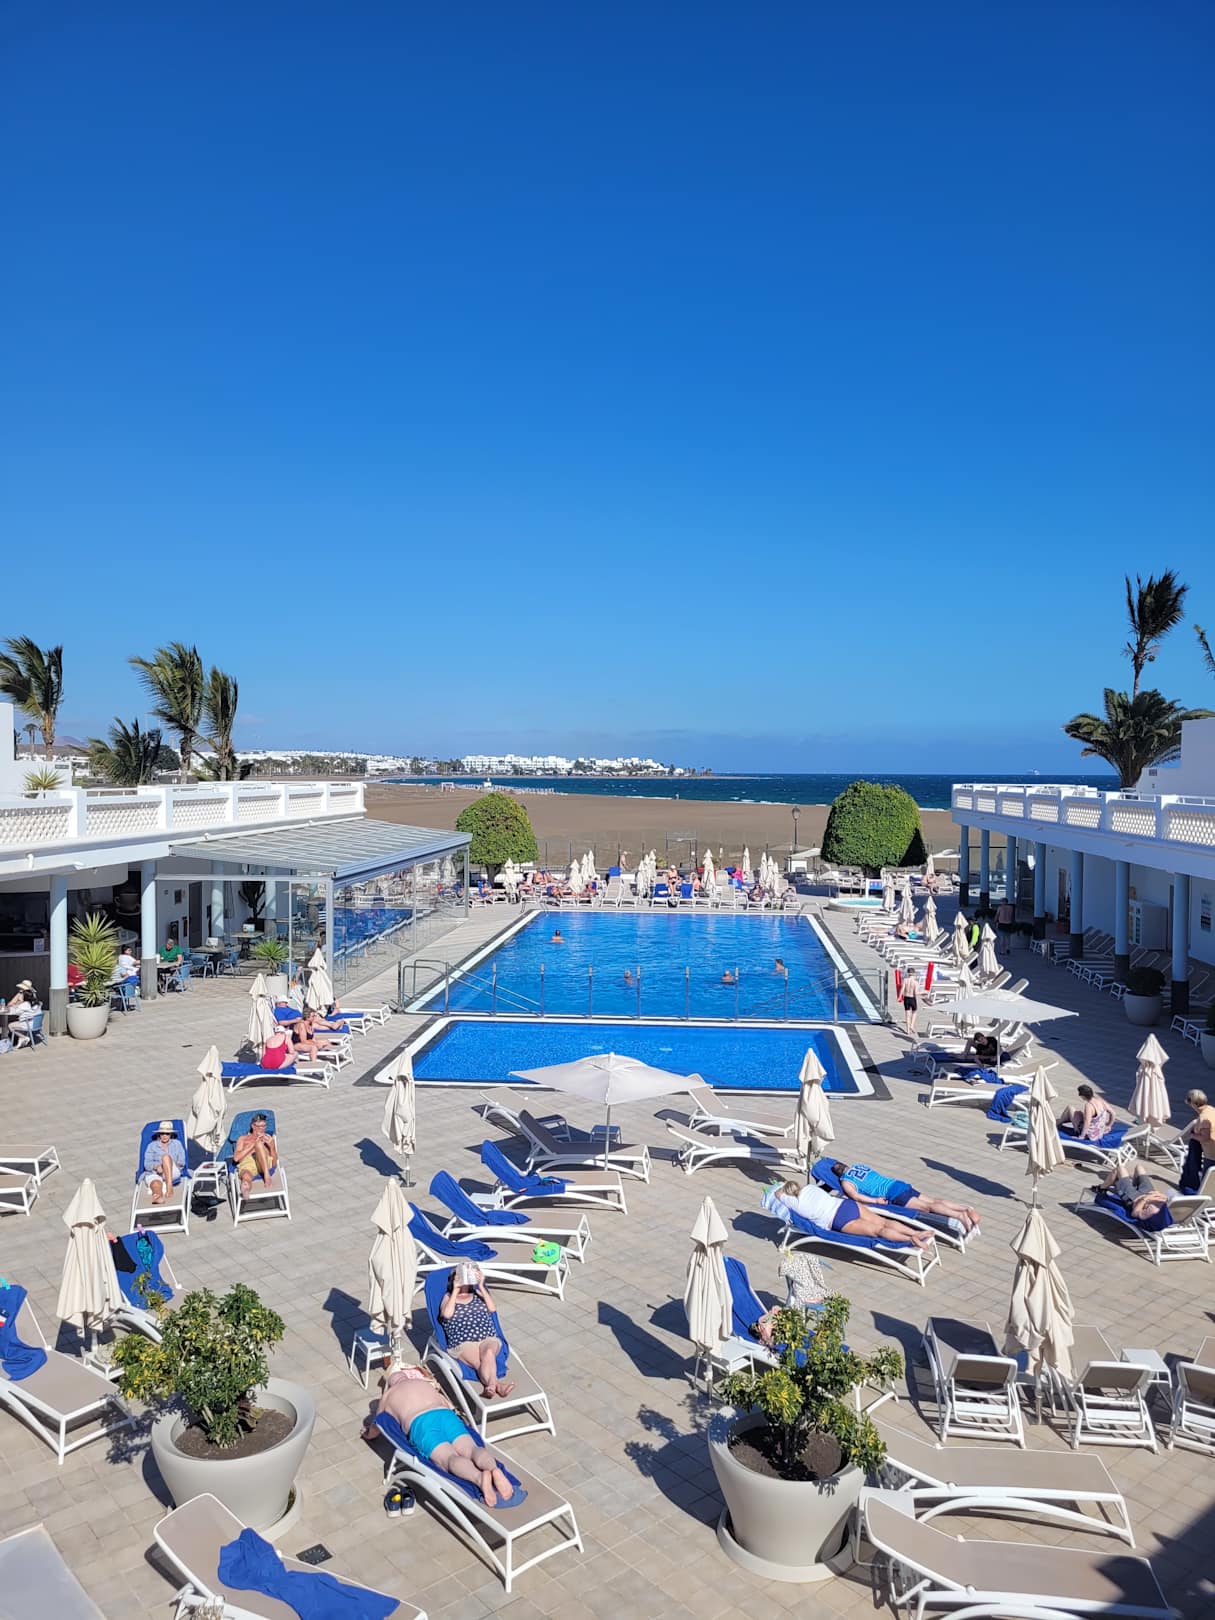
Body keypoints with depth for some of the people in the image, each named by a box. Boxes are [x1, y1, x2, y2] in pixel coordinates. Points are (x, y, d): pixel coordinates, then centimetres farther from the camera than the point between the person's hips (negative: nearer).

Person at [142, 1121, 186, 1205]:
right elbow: (147, 1164, 7)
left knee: (166, 1156, -33)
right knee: (156, 1185, -39)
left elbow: (182, 1162, 13)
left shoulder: (177, 1144, 22)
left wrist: (171, 1163, -7)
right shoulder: (152, 1146, 21)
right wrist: (156, 1166, -14)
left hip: (173, 1173, 0)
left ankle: (169, 1186, -49)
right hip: (154, 1174, 0)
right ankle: (159, 1197, -75)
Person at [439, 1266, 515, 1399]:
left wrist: (481, 1287, -1)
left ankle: (490, 1384, -50)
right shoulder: (448, 1297, 15)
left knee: (488, 1352, -34)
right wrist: (456, 1290, -4)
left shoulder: (478, 1294, 20)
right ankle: (497, 1384, -51)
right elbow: (447, 1314, -9)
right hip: (463, 1344, -2)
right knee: (481, 1362, -33)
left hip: (488, 1339, 2)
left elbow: (492, 1308, 2)